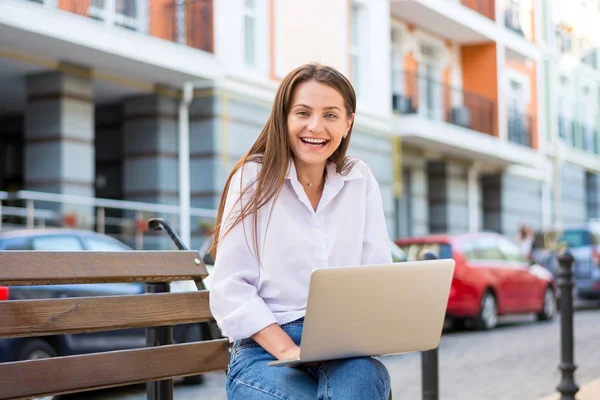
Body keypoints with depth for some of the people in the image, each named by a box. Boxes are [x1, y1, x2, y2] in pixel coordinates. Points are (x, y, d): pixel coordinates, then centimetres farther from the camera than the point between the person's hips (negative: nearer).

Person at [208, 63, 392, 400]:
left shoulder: (361, 181, 11)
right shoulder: (254, 179, 2)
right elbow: (230, 290, -5)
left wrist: (365, 333, -15)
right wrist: (288, 350, -19)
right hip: (265, 350, -2)